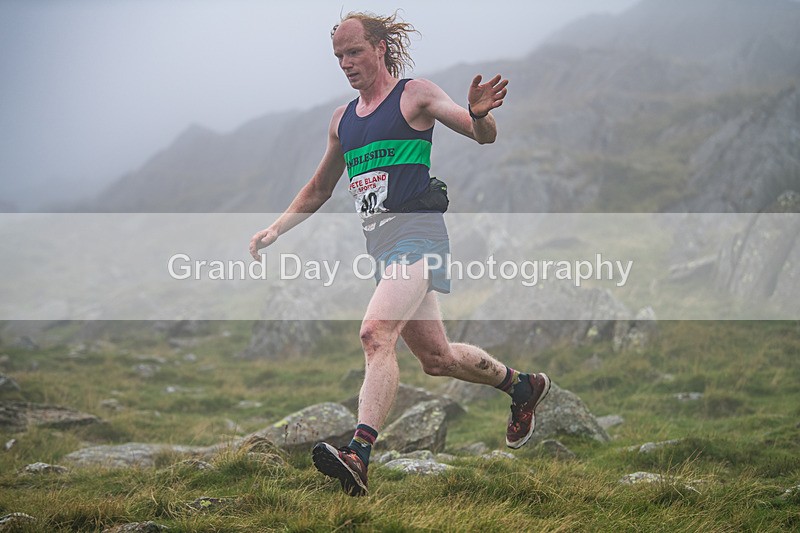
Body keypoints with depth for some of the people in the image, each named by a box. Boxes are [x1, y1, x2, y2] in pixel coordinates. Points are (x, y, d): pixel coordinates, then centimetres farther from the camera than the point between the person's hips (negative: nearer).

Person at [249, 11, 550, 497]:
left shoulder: (415, 95, 0)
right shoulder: (342, 119, 19)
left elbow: (484, 136, -7)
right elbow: (319, 190, 29)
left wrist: (478, 114, -30)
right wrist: (276, 229, 18)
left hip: (416, 232, -8)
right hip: (380, 242, 8)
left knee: (376, 333, -27)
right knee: (436, 358, 14)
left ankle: (360, 453, -38)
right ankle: (522, 385, 37)